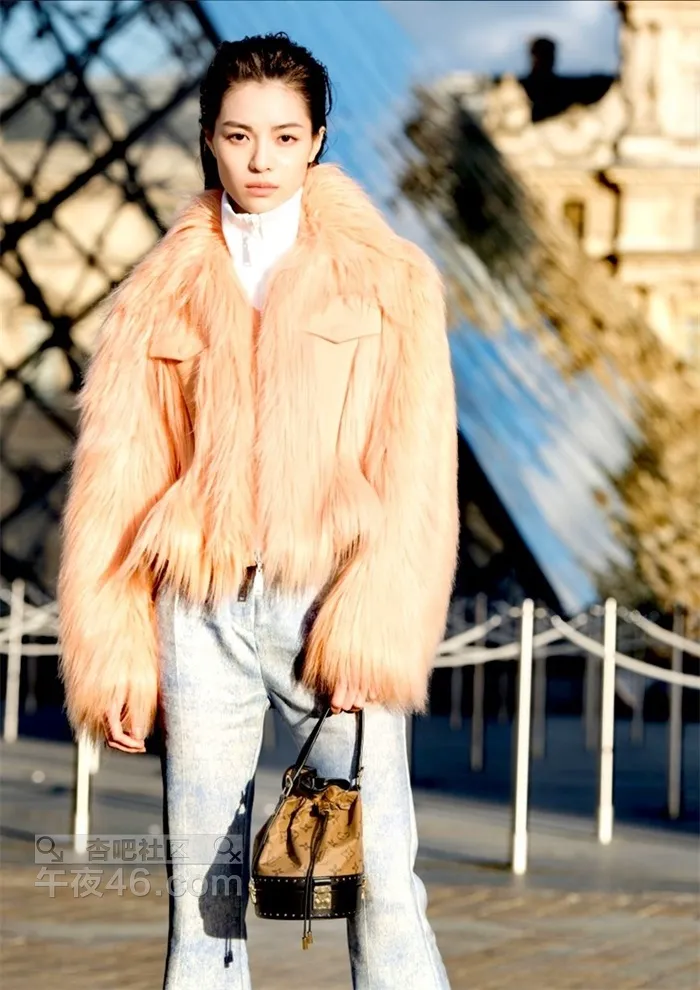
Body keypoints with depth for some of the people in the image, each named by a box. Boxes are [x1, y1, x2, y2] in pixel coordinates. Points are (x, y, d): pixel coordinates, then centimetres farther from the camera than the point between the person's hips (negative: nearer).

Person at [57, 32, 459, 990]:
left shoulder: (389, 279, 8)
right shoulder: (161, 291, 13)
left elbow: (417, 473, 1)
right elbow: (114, 479, 10)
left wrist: (372, 630, -10)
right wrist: (111, 654, 2)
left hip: (329, 593, -2)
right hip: (200, 607, 2)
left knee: (380, 878, -9)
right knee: (201, 885, 1)